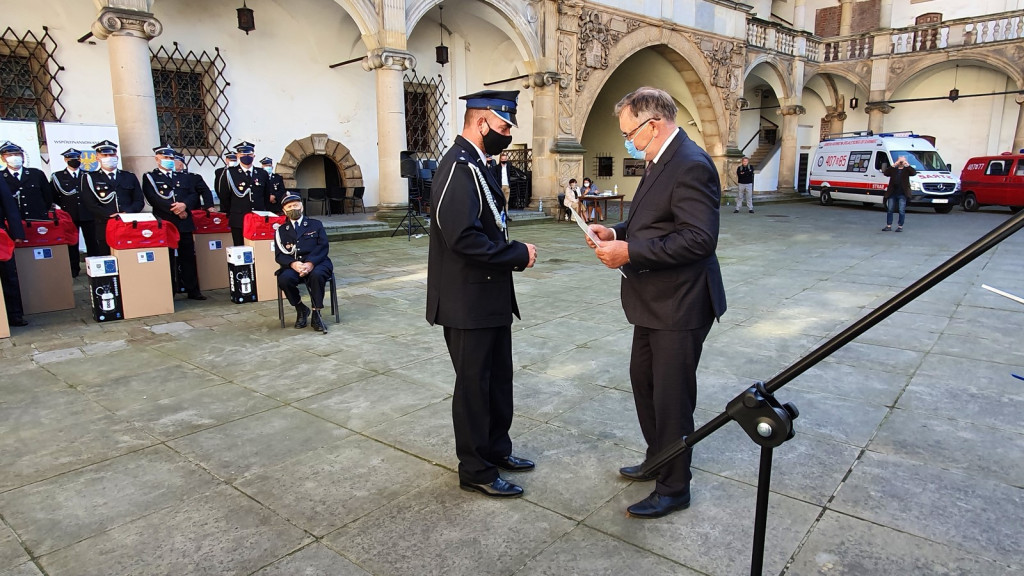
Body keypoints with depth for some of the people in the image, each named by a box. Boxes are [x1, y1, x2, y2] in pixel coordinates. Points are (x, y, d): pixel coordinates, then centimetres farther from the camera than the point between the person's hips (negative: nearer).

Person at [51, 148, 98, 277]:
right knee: (72, 243, 3)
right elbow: (53, 196, 6)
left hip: (87, 215, 0)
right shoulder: (57, 177, 8)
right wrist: (65, 205, 2)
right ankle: (74, 270, 9)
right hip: (69, 216, 0)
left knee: (92, 242, -1)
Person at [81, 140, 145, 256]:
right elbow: (89, 203, 0)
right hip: (104, 228, -2)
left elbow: (139, 201, 12)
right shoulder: (89, 178, 11)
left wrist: (127, 212, -7)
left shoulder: (130, 177, 19)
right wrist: (110, 215, -13)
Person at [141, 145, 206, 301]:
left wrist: (185, 205, -13)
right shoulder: (149, 177, 6)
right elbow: (154, 199, -9)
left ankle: (193, 290, 11)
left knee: (188, 257, 5)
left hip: (185, 224, 4)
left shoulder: (184, 177, 19)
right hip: (164, 224, -4)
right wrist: (175, 210, -17)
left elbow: (194, 195, 7)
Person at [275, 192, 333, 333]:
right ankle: (301, 309, -4)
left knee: (317, 275, -37)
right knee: (284, 279, -32)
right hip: (293, 267, 2)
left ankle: (316, 314, -21)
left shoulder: (315, 225, 16)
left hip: (316, 264, -1)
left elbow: (323, 246, 1)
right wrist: (293, 264, -17)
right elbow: (279, 255, 6)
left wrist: (311, 263, -17)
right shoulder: (281, 231, 19)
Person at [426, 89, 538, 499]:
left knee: (498, 378, 21)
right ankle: (476, 471, 22)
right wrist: (519, 254, -18)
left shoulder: (474, 164, 13)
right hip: (468, 301, -10)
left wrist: (515, 251, 1)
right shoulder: (458, 167, -19)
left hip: (490, 297, 10)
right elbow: (463, 237, -29)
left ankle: (496, 449, 38)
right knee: (473, 385, 5)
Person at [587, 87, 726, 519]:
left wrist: (630, 252, -26)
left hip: (680, 306, -11)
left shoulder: (691, 165, -21)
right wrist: (617, 233, 3)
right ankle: (658, 460, 42)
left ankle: (673, 488, 22)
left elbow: (700, 238, -28)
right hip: (655, 302, 11)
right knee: (643, 381, 22)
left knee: (672, 398, 3)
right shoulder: (660, 162, 11)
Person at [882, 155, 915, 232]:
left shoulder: (907, 169, 7)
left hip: (902, 194, -2)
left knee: (902, 211, -2)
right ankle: (888, 226, 13)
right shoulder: (893, 169, 11)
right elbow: (885, 173, -5)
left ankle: (900, 226, 5)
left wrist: (907, 165, -12)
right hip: (892, 193, 2)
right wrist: (893, 165, -10)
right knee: (889, 210, 6)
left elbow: (914, 172, -10)